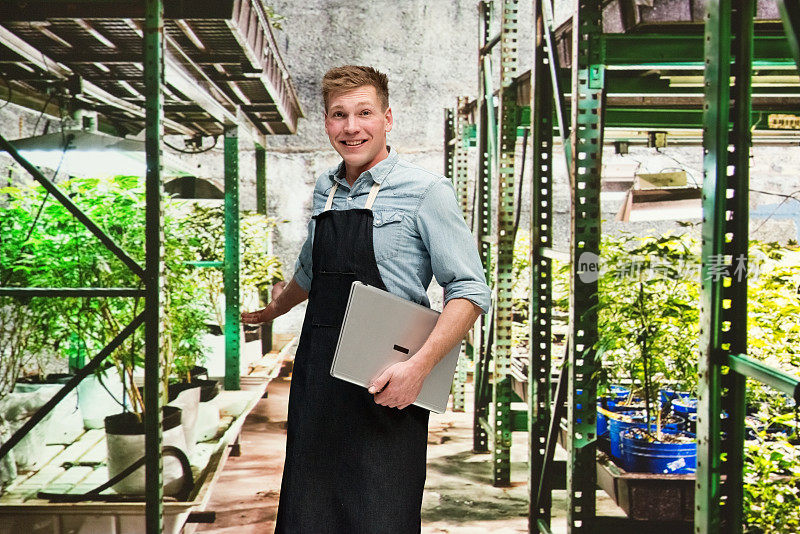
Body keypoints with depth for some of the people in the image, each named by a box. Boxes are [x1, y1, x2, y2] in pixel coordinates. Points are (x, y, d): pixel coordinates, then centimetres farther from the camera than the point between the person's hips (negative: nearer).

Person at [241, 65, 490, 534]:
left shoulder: (425, 192, -7)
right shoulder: (325, 190, 12)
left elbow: (470, 290, -10)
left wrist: (419, 367, -21)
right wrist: (267, 313, 43)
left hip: (386, 389, -6)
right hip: (316, 379, 6)